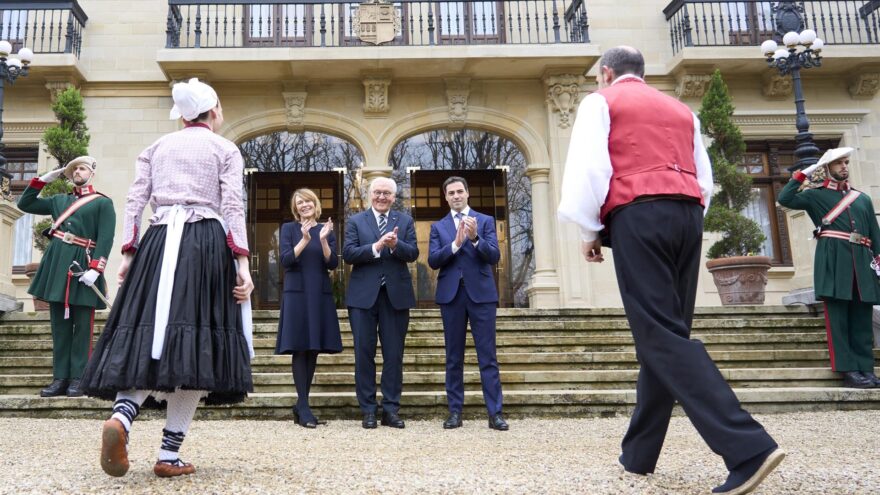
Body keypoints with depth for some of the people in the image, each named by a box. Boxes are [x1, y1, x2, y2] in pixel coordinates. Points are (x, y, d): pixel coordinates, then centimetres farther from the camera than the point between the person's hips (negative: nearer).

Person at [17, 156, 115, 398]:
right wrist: (44, 179, 16)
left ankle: (78, 379, 1)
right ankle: (60, 378, 8)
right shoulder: (59, 200, 21)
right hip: (57, 262, 5)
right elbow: (25, 204, 24)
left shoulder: (103, 203, 3)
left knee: (82, 325, -2)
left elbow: (106, 238, -7)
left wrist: (95, 269, -19)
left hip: (83, 265, -5)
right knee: (59, 324, 5)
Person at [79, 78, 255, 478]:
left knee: (149, 332, 1)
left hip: (159, 242, 4)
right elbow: (233, 208, -3)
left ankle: (121, 415, -29)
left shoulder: (157, 147, 19)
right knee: (195, 341, -4)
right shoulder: (225, 149, 9)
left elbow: (135, 202, 11)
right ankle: (169, 455, -5)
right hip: (207, 244, -3)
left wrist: (129, 253, 12)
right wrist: (242, 262, -6)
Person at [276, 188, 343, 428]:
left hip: (320, 295, 3)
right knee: (300, 348, -6)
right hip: (297, 294, -3)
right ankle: (303, 407, -5)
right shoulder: (289, 229, 5)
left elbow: (332, 264, 2)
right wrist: (305, 240, -18)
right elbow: (286, 260, -7)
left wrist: (323, 240, -12)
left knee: (314, 349, 5)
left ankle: (301, 405, 13)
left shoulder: (326, 229, 11)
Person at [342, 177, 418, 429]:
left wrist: (395, 244, -22)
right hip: (364, 295, -1)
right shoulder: (355, 221, 7)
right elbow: (348, 254, -6)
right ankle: (368, 410, 12)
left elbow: (413, 254, -3)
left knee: (394, 355, 4)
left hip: (396, 294, 1)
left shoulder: (405, 221, 9)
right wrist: (376, 246, -19)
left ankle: (391, 409, 13)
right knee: (364, 354, 3)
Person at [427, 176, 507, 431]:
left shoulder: (485, 221, 7)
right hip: (451, 295, 2)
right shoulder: (438, 226, 11)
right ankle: (455, 411, 11)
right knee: (454, 357, 6)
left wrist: (475, 238, -20)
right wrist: (455, 244, -16)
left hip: (481, 294, -1)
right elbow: (433, 261, -2)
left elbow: (494, 256, -4)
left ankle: (495, 413, 0)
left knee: (488, 355, -2)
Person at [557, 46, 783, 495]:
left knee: (660, 335, -11)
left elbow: (589, 167, -3)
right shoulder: (680, 110, 27)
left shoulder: (600, 102, 10)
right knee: (665, 332, 9)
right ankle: (639, 453, 14)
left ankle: (749, 449, -22)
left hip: (638, 216, -6)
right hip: (687, 215, 7)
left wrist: (589, 229, 4)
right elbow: (705, 179, 22)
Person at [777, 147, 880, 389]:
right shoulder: (816, 195, 11)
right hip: (833, 262, -4)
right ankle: (849, 371, -7)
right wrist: (804, 174, 1)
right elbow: (785, 199, -4)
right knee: (838, 317, -7)